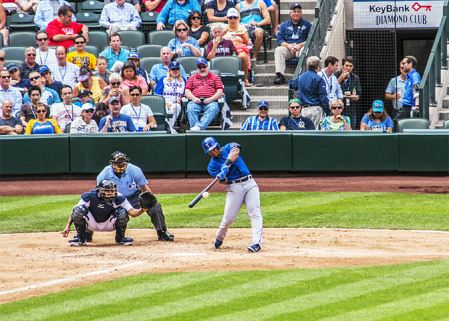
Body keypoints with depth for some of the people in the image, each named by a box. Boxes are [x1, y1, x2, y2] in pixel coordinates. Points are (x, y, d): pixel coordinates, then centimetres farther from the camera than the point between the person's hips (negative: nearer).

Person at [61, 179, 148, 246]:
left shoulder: (118, 198, -23)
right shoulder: (89, 196, -22)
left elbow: (132, 212, -29)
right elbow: (75, 212, -14)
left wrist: (142, 210, -50)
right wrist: (68, 226, -24)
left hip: (109, 224, 0)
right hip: (92, 224, 0)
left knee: (122, 213, -28)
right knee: (78, 210, -28)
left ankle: (120, 239, 0)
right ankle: (81, 239, -7)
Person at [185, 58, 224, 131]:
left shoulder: (215, 77, 23)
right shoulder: (192, 78, 29)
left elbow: (220, 92, 11)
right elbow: (187, 91, 16)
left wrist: (211, 99, -9)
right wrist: (194, 98, -7)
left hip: (210, 101, -1)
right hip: (196, 101, 1)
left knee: (213, 108, -37)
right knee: (190, 108, -34)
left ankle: (199, 126, -53)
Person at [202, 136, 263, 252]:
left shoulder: (228, 147, 10)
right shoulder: (212, 165, 8)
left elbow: (235, 151, -15)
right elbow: (224, 181, -6)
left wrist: (227, 163, -29)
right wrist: (221, 178, -29)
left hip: (249, 183, 0)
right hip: (234, 188, 0)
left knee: (255, 212, -14)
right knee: (228, 217, -3)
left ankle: (257, 243, -22)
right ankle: (219, 238, 26)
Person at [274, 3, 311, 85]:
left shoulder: (307, 24, 15)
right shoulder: (284, 25, 20)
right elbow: (280, 40, 10)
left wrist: (300, 45, -14)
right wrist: (288, 45, -12)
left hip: (300, 48, -2)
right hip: (288, 49, 2)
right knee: (279, 50, -30)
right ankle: (280, 76, -40)